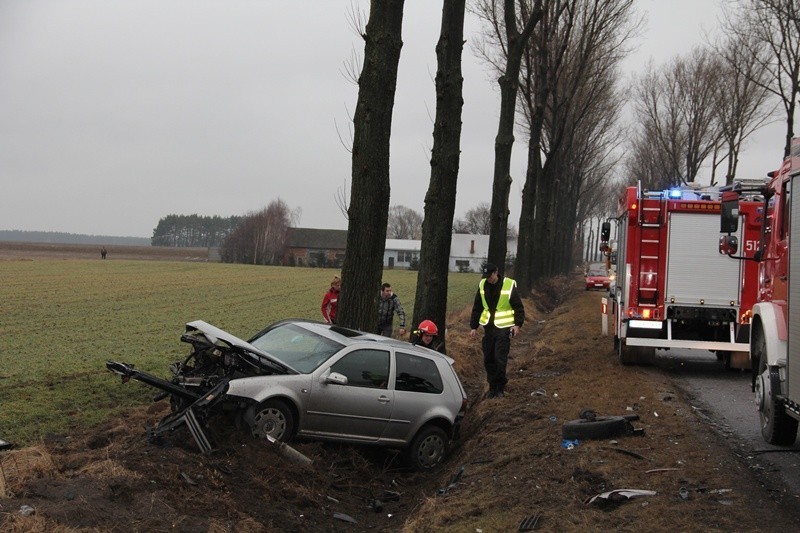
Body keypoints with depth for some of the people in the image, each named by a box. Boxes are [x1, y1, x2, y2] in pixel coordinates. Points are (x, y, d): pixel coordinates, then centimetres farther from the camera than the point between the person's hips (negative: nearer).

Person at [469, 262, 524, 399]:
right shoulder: (482, 286, 6)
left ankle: (500, 388, 3)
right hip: (488, 328, 5)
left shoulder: (509, 285, -7)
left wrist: (518, 324, -12)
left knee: (500, 359, -8)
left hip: (503, 328, -5)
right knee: (488, 359, 6)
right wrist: (473, 327, 11)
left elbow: (518, 307, -2)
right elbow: (476, 308, 14)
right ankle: (492, 386, 18)